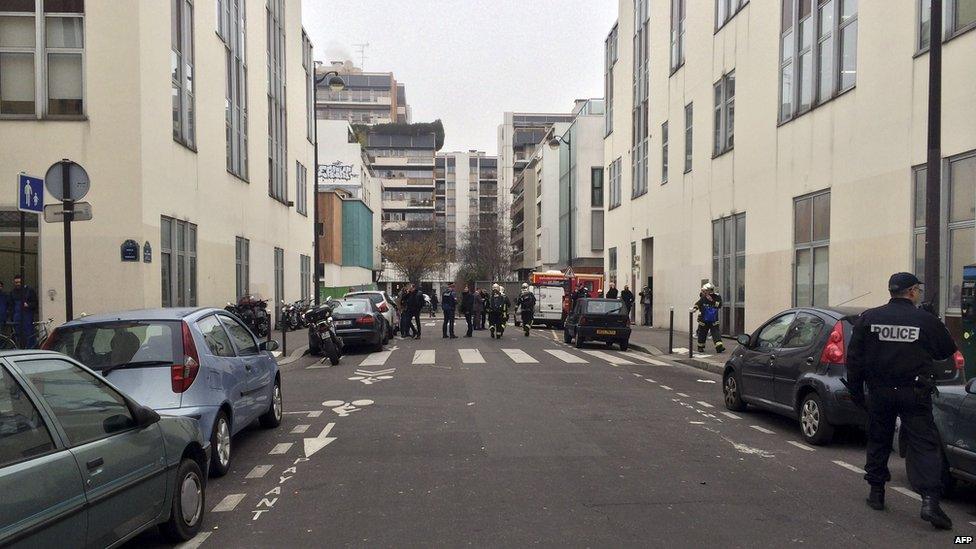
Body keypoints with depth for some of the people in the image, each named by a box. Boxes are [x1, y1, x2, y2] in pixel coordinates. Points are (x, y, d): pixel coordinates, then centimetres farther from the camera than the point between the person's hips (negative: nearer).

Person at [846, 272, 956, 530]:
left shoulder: (868, 318, -1)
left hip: (879, 392, 2)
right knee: (924, 444, 1)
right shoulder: (927, 320, -7)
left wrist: (855, 390, 8)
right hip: (914, 393, -2)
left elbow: (854, 357, 1)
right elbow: (947, 351, 6)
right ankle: (930, 500, -9)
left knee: (878, 441, 15)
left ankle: (876, 493, 20)